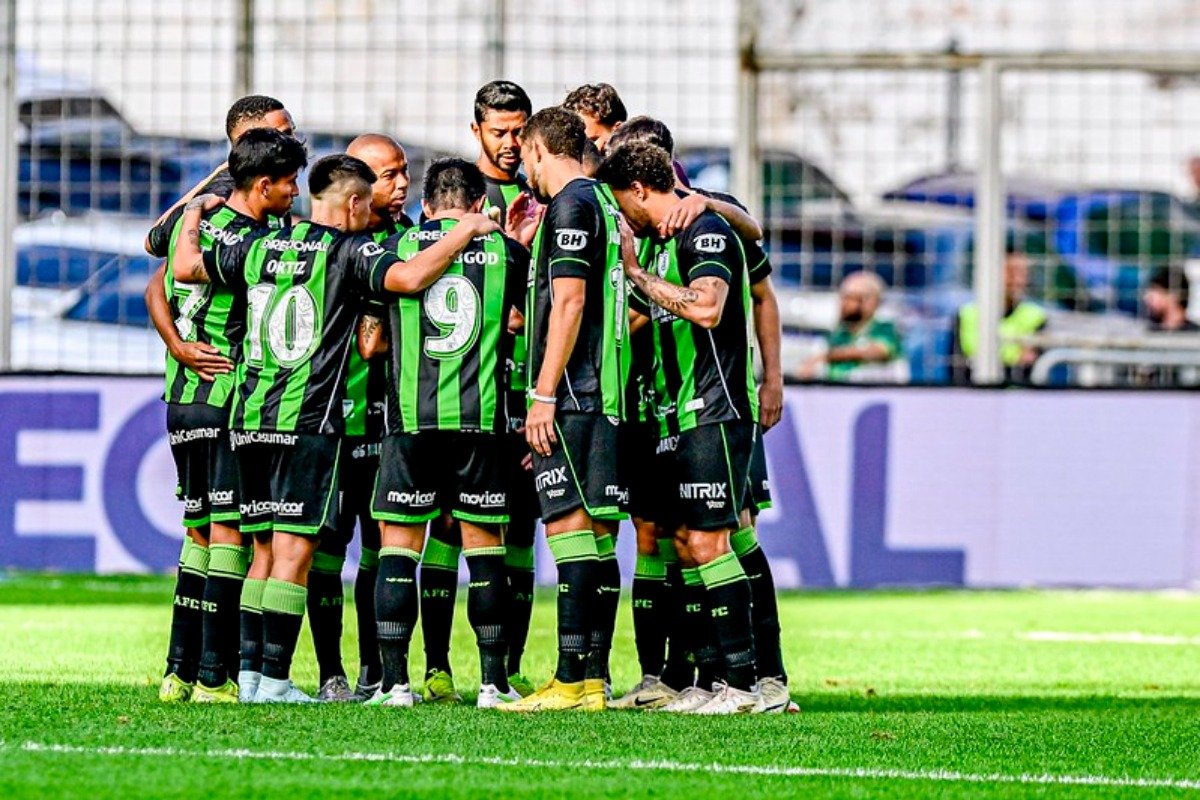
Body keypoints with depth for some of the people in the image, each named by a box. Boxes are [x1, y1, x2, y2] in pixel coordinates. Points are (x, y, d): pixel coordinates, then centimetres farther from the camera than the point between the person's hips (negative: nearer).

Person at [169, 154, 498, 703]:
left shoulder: (258, 248, 10)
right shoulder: (349, 252, -6)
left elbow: (185, 267, 16)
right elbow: (409, 277, -21)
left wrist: (194, 215, 34)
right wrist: (466, 231, -8)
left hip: (249, 417, 6)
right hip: (310, 420, -6)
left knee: (267, 547, 13)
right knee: (295, 550, -5)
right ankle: (275, 678, -9)